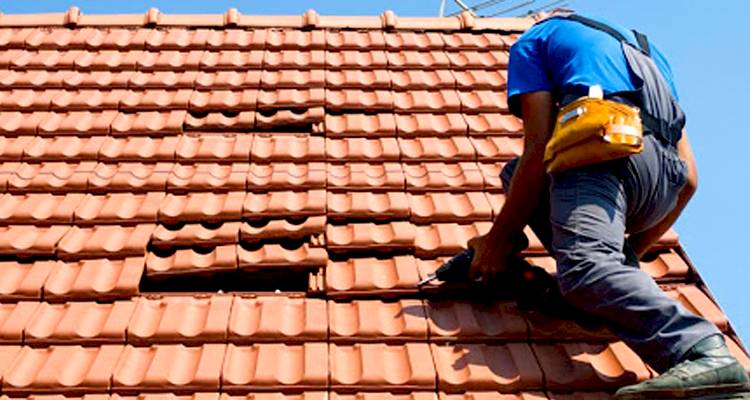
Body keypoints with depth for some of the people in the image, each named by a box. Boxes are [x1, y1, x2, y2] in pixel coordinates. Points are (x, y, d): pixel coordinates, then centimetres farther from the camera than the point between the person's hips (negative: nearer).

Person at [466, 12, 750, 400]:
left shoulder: (534, 39, 23)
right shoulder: (643, 48, 38)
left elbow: (539, 149, 4)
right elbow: (688, 178, 28)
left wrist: (499, 237, 11)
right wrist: (630, 251, 37)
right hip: (664, 180, 7)